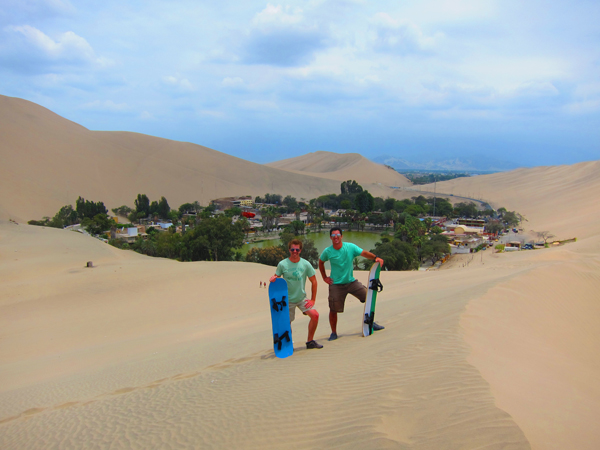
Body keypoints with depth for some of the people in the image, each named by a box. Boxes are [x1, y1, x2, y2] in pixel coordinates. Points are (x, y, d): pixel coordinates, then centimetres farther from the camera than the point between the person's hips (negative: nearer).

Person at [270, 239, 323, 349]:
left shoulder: (305, 264, -6)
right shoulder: (282, 264, -9)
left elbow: (314, 281, 0)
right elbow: (276, 276, 3)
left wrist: (313, 299, -3)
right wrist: (273, 278, -23)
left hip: (302, 298, 1)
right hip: (287, 299, -1)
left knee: (315, 315, -13)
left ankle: (310, 341, 5)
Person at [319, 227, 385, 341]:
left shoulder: (350, 247, -7)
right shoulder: (327, 251, -7)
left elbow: (364, 253, -16)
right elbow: (321, 263, 12)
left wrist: (376, 257, -34)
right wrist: (324, 277, 6)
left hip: (351, 281, 2)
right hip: (336, 284, -2)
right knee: (333, 310, -2)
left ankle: (371, 323, 14)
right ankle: (334, 333, 19)